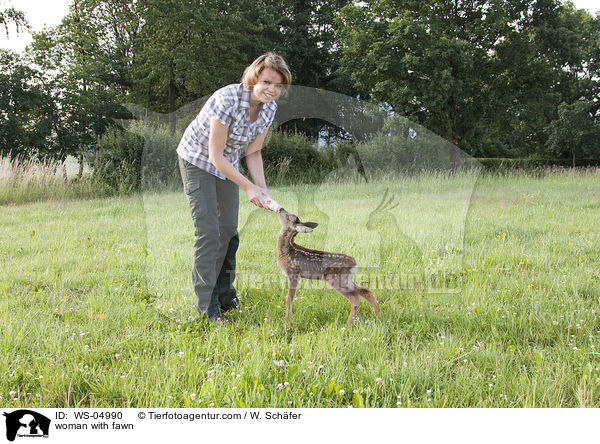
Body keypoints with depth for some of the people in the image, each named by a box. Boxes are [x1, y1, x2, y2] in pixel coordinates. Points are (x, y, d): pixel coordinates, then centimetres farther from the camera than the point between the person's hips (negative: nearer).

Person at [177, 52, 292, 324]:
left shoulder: (269, 108, -10)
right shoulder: (228, 100, -32)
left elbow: (253, 152, 0)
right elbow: (216, 156, -27)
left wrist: (262, 188, -12)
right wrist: (248, 187, -25)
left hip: (227, 164, 7)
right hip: (198, 161, -7)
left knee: (228, 230, 10)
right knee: (208, 232, -12)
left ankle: (224, 294, 27)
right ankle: (206, 306, -3)